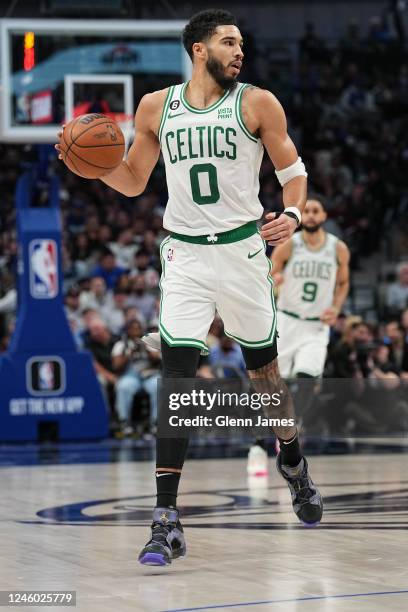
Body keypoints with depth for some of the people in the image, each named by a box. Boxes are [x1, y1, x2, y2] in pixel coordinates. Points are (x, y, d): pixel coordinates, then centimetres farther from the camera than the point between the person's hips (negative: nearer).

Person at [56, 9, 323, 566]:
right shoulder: (156, 107, 4)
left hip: (242, 249, 0)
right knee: (176, 380, -10)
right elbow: (133, 181, 14)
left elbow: (293, 171, 4)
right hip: (185, 255, 0)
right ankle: (167, 521, -11)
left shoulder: (257, 103, -2)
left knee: (264, 369, 14)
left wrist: (293, 214, -15)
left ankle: (293, 465, 41)